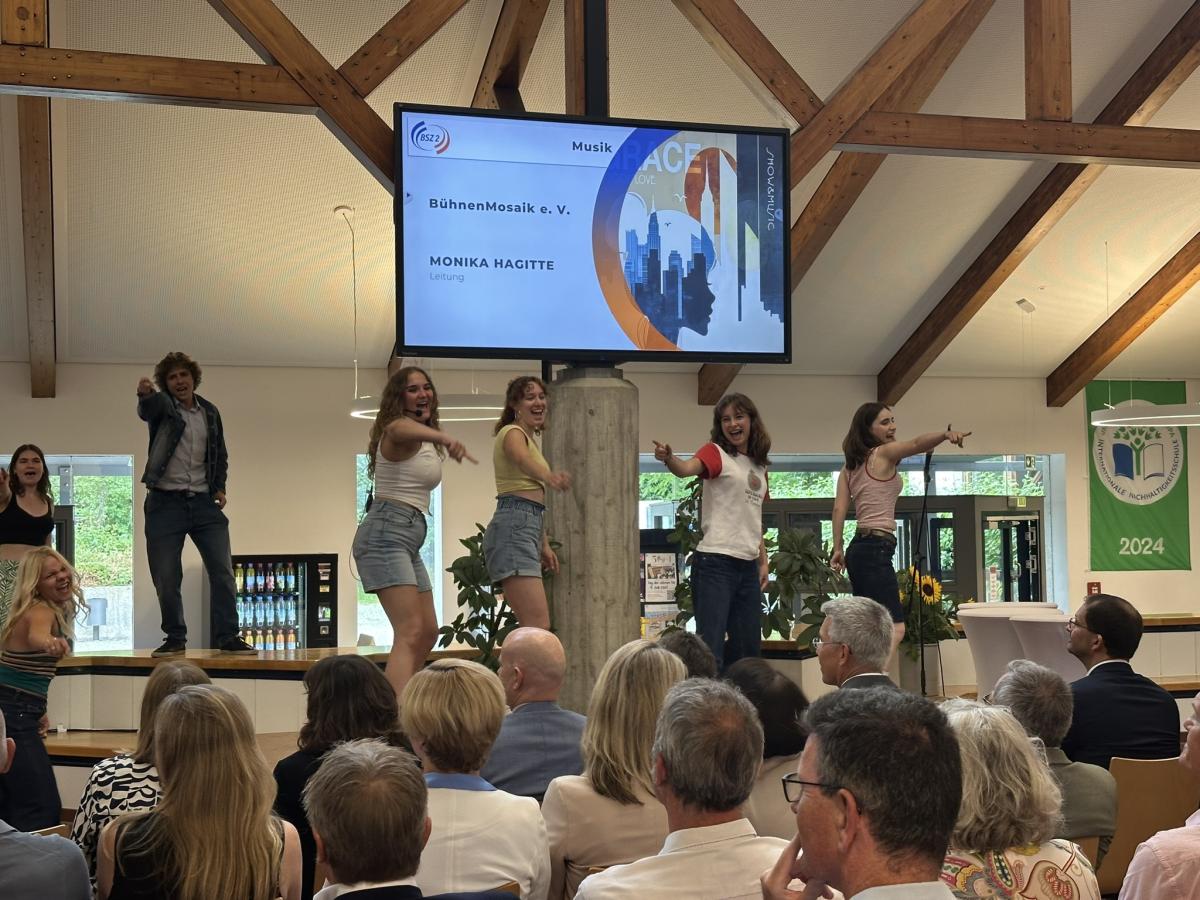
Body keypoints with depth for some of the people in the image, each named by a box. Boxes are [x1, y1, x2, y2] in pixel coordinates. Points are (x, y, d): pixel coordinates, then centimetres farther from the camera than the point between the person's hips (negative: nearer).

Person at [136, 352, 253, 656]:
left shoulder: (210, 413, 11)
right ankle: (175, 638, 14)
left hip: (204, 501, 3)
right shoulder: (161, 406, -1)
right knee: (166, 576, 0)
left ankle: (227, 637, 4)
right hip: (165, 502, -3)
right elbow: (148, 409, -28)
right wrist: (145, 394, -52)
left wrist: (219, 486, 7)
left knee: (222, 571, -2)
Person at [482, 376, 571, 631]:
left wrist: (545, 545, 23)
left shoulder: (530, 439, 24)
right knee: (538, 626, -20)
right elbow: (524, 461, -31)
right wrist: (548, 476, -52)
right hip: (513, 528, -10)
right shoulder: (513, 433, -5)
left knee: (534, 625, 9)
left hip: (527, 528, 10)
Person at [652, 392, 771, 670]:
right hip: (715, 563, -7)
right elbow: (687, 468, -25)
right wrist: (669, 459, -47)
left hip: (748, 566, 7)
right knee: (710, 647, -12)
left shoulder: (758, 466, 18)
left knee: (750, 648, 11)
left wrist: (763, 562, 16)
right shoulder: (716, 453, -2)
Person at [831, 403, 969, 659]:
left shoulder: (851, 465, 17)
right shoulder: (883, 453, -6)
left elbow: (840, 507, 9)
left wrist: (838, 548, 7)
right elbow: (917, 444, -25)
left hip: (859, 549, 10)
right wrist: (946, 434, -42)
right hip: (876, 548, -10)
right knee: (894, 629, -17)